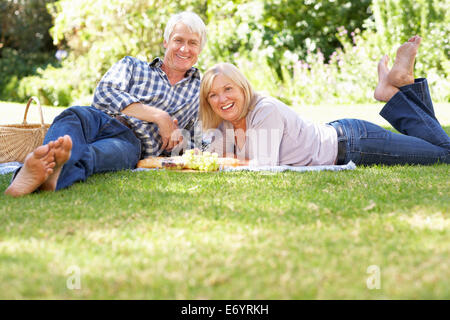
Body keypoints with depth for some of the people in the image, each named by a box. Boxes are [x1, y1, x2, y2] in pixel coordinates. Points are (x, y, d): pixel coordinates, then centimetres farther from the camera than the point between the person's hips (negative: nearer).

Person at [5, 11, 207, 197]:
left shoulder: (199, 92, 29)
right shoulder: (132, 65, 24)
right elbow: (104, 94, 3)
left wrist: (180, 138, 1)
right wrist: (158, 115, -5)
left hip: (132, 143, -1)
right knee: (76, 115, -37)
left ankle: (55, 173, -71)